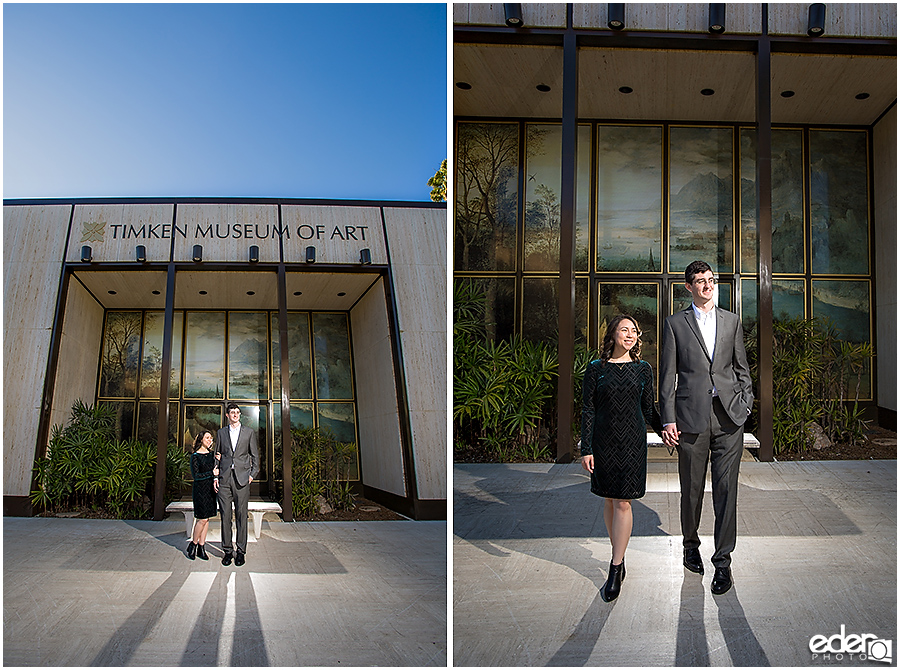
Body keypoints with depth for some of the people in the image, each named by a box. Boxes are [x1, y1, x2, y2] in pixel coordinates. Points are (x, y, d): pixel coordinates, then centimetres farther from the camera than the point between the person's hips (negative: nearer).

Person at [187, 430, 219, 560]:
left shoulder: (212, 454, 12)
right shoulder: (195, 456, -6)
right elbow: (195, 475, -12)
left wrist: (215, 480, -7)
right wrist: (212, 473, -19)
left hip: (211, 490, 6)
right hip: (200, 489, -6)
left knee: (206, 519, 6)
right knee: (202, 519, -7)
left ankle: (201, 547, 12)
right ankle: (193, 545, 11)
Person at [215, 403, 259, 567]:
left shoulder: (249, 432, 9)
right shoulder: (221, 433, 13)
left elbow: (255, 456, 10)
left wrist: (253, 474, -1)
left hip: (242, 478, -1)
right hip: (224, 478, 1)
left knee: (241, 515, 0)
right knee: (225, 515, 1)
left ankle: (241, 551, 6)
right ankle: (227, 550, 10)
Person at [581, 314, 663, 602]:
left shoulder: (642, 369, 5)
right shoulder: (596, 369, 1)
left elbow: (649, 409, 11)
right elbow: (588, 410, 0)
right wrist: (586, 449, -4)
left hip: (632, 441, 0)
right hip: (603, 442, 1)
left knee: (622, 503, -4)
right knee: (609, 500, 9)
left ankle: (615, 569, 3)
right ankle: (619, 559, 26)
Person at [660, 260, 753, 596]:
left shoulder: (732, 321, 13)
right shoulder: (675, 323, 5)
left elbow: (741, 366, 16)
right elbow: (667, 374, 2)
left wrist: (745, 402, 3)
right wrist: (668, 419, -5)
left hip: (729, 416, 2)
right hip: (692, 416, -1)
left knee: (726, 489, -1)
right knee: (692, 489, 8)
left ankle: (723, 561, 8)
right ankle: (691, 545, 30)